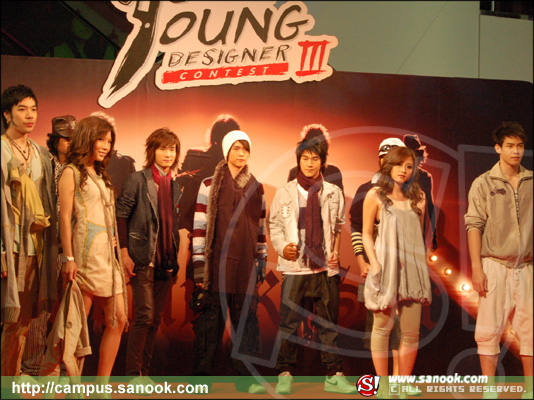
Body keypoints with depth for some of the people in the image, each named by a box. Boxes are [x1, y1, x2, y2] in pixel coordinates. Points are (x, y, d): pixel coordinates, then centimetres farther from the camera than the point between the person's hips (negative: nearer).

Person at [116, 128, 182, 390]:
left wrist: (176, 259, 12)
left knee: (155, 319, 7)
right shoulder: (138, 180, -3)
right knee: (144, 317, -8)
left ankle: (144, 372, 15)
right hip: (143, 259, -5)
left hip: (166, 261, 6)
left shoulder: (175, 185, 14)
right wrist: (124, 253, -13)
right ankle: (133, 375, 0)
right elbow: (120, 216, -7)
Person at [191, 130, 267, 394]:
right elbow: (199, 226, -1)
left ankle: (245, 377, 8)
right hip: (217, 263, -3)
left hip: (245, 265, 3)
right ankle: (201, 376, 9)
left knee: (247, 319, 1)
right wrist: (199, 264, -6)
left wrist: (262, 260, 13)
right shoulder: (209, 185, 3)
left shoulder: (256, 188, 14)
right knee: (210, 320, -1)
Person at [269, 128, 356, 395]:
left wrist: (336, 251, 2)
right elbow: (274, 225, 10)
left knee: (329, 322, 5)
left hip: (326, 266, 1)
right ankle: (285, 375, 8)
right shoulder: (284, 193, 6)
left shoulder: (333, 193, 8)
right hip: (294, 266, -1)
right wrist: (282, 246, -7)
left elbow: (340, 227, 15)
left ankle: (334, 376, 12)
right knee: (289, 322, -2)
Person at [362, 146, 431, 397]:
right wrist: (374, 262, -9)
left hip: (412, 268, 4)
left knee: (411, 331, 3)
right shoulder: (375, 195, 1)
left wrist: (421, 264, 10)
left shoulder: (418, 197, 12)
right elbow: (366, 233, 2)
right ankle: (383, 387, 8)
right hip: (386, 266, -3)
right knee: (383, 326, 0)